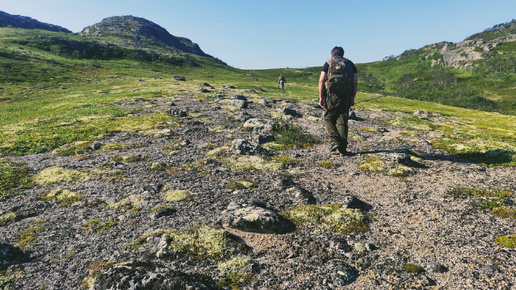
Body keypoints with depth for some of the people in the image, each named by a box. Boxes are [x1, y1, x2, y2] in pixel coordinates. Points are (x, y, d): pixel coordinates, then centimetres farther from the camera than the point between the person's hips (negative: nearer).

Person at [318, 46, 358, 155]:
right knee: (342, 121, 7)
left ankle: (334, 140, -8)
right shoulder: (350, 64, 17)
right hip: (346, 96, 3)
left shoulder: (328, 63, 8)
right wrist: (352, 97, 16)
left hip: (332, 96, -3)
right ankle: (343, 147, 5)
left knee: (328, 118, 10)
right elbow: (355, 83, 10)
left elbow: (321, 81, -3)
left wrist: (321, 97, -1)